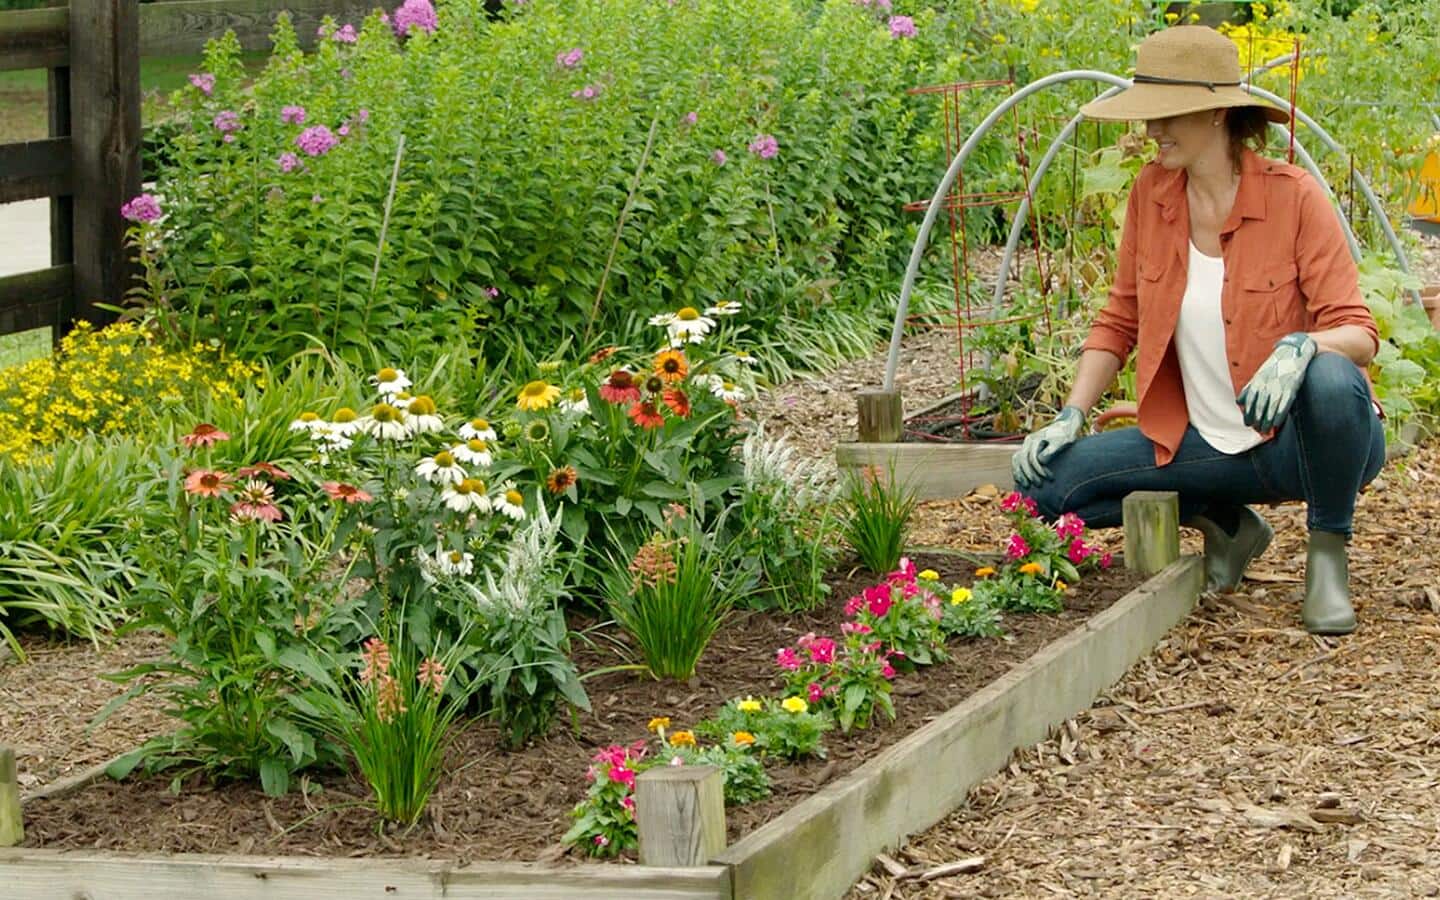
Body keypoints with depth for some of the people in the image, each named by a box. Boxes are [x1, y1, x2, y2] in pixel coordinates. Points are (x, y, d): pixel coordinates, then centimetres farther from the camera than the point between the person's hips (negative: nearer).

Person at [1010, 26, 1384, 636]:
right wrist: (1069, 418, -2)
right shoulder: (1151, 194, 0)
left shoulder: (1293, 196, -14)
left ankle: (1328, 553, -11)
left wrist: (1300, 348, -39)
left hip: (1302, 439, -5)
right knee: (1045, 481, -9)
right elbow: (1118, 321, 10)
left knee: (1330, 379, -40)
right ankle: (1225, 523, 11)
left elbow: (1358, 334, -16)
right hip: (1206, 443, 5)